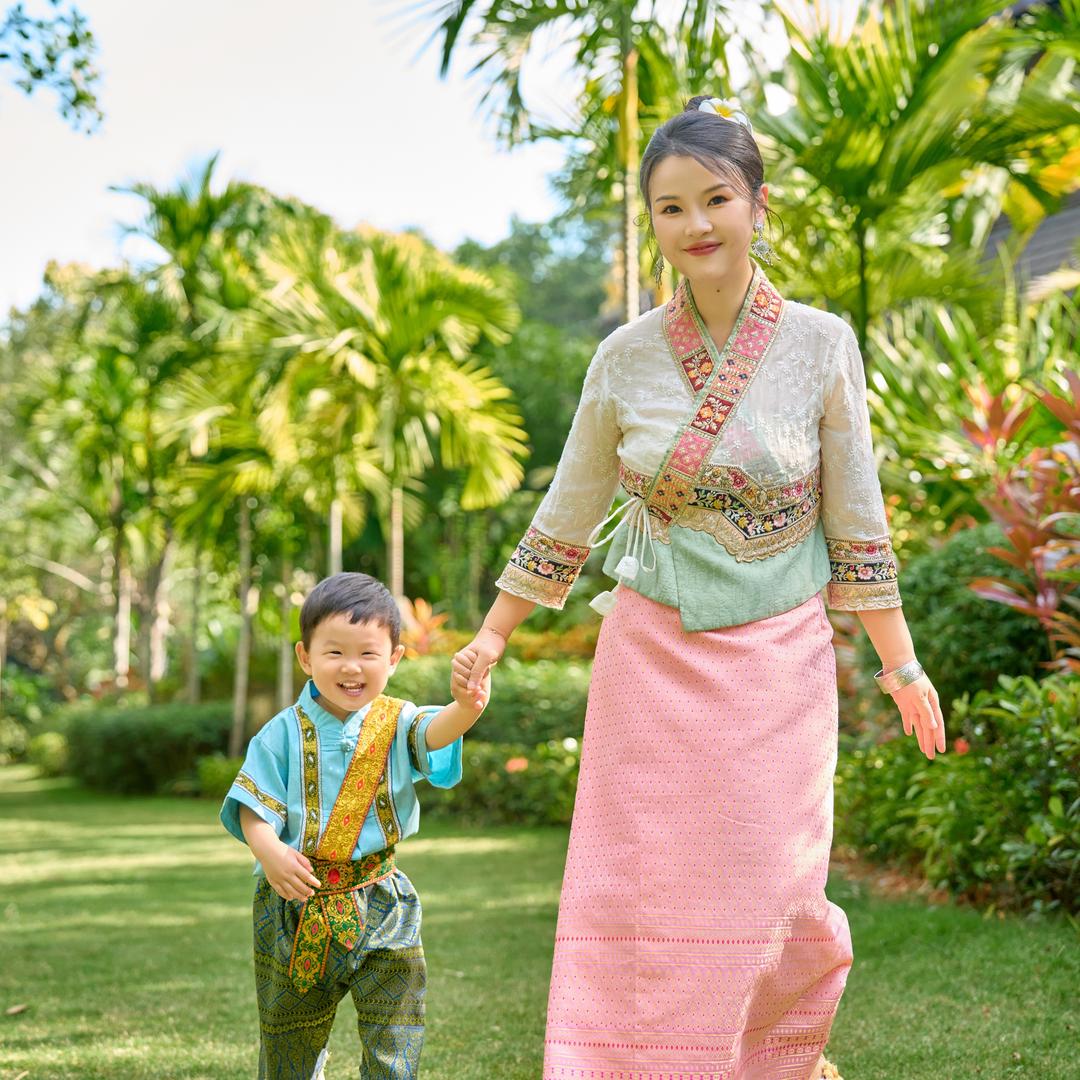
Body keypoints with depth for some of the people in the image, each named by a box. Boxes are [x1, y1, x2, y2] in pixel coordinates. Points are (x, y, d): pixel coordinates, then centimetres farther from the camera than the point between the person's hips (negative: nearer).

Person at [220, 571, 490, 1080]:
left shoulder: (397, 724, -5)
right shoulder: (285, 733, -4)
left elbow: (434, 732, -26)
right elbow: (252, 806, -6)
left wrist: (464, 708, -50)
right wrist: (269, 851, -28)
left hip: (379, 904, 0)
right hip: (296, 904, 1)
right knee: (288, 1037, 18)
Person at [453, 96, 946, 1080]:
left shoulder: (821, 345, -5)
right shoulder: (624, 359, -1)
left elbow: (857, 519, 0)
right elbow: (567, 518, 8)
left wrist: (900, 662, 0)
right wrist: (492, 635, 11)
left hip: (777, 661, -1)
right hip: (652, 658, 1)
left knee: (760, 888, 5)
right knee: (637, 893, 1)